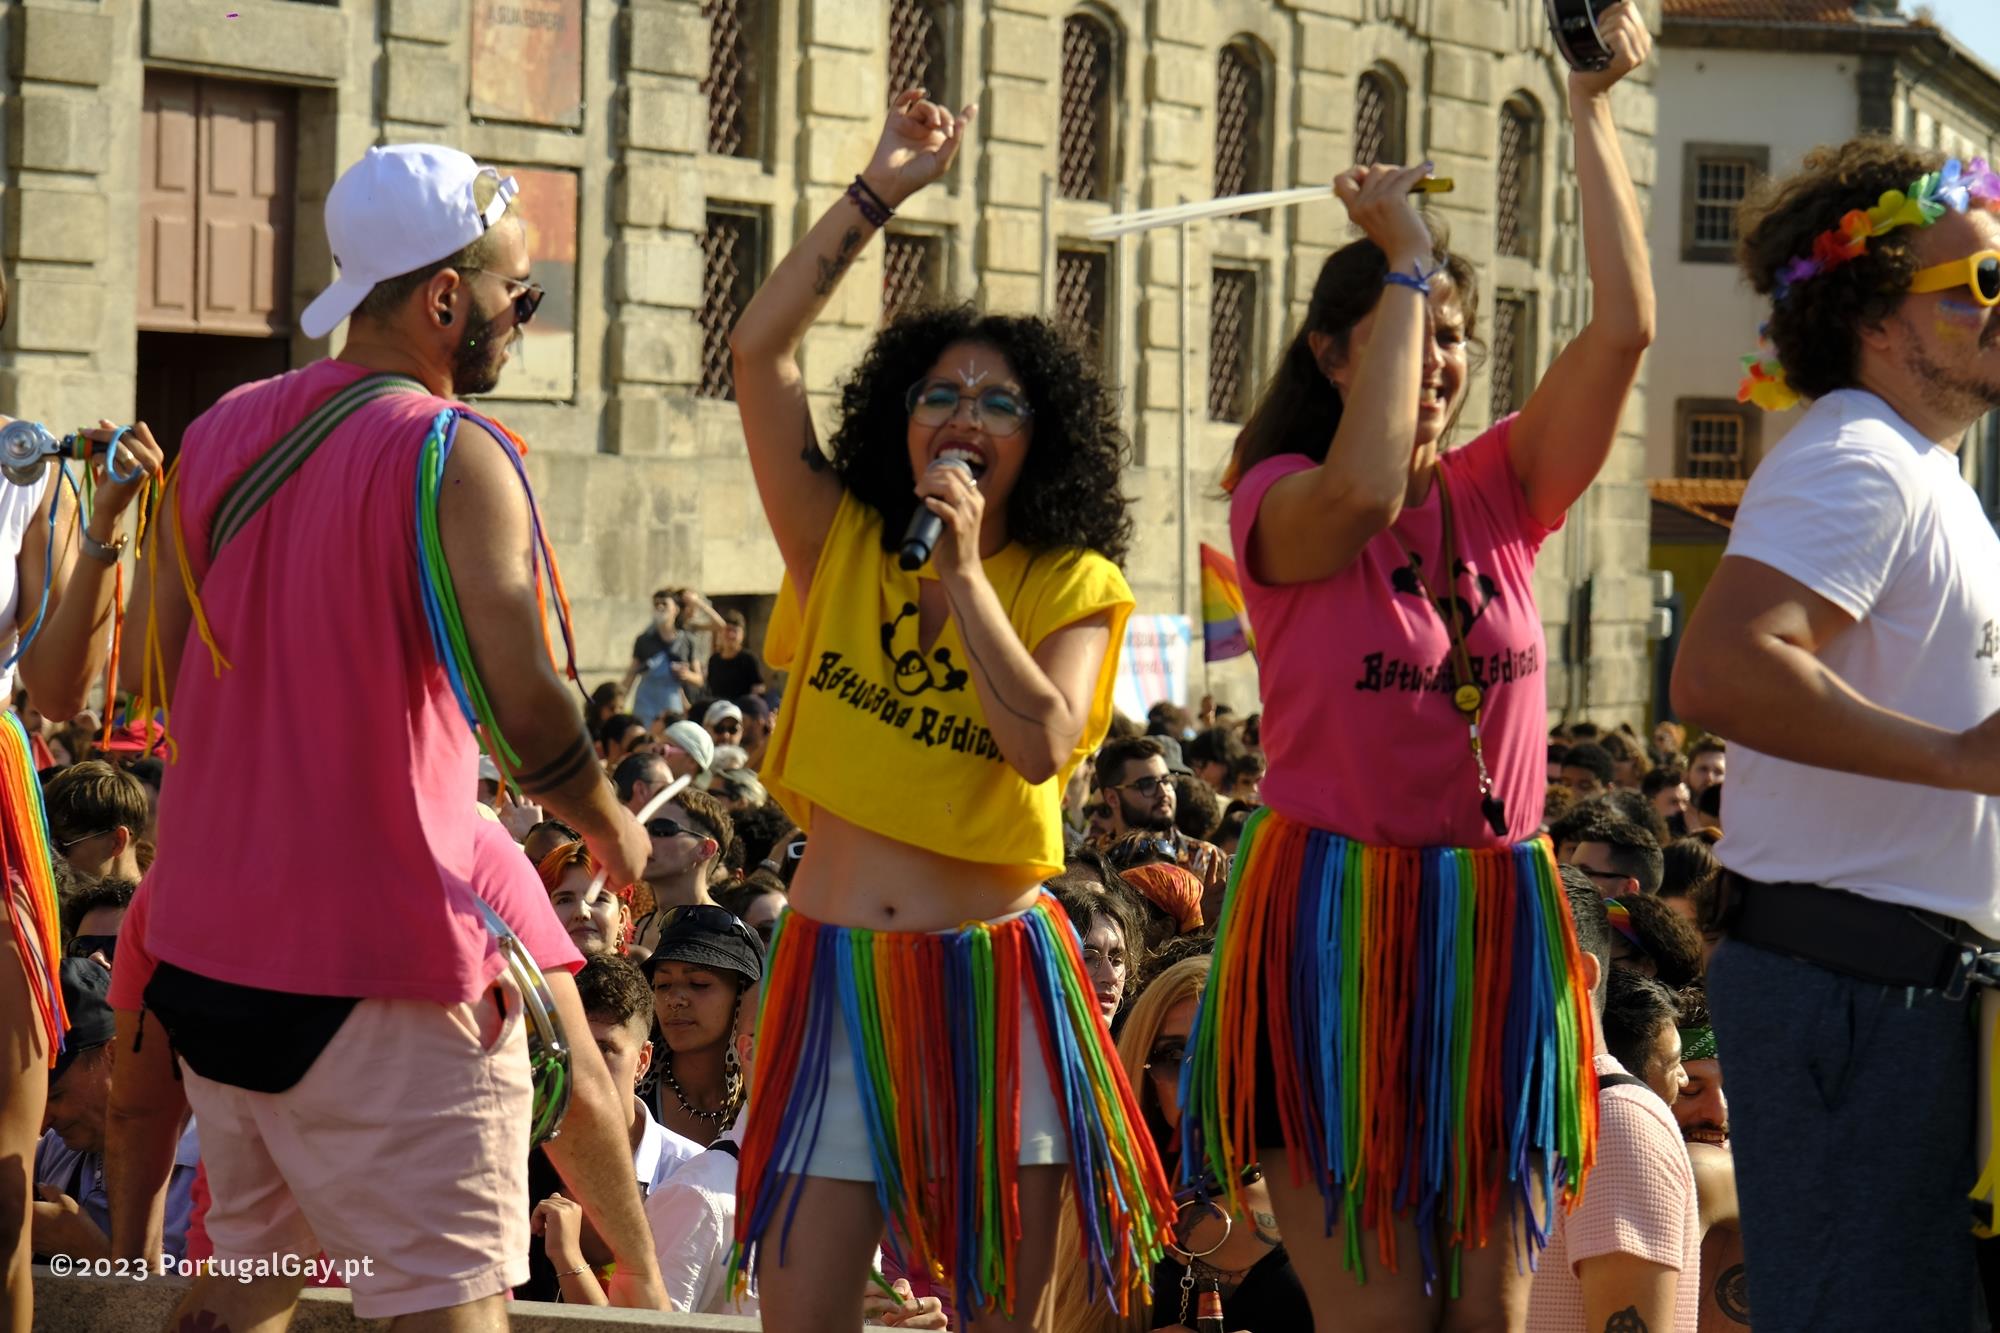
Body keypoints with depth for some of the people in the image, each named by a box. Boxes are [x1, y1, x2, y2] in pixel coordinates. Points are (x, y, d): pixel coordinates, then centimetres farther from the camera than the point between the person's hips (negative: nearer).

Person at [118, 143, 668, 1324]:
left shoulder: (222, 432, 8)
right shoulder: (453, 456, -14)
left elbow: (147, 672, 14)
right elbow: (522, 700, -22)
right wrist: (614, 831, -5)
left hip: (205, 936, 8)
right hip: (377, 946, -8)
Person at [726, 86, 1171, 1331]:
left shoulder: (1073, 586, 3)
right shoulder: (841, 548, 6)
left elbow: (1042, 744, -14)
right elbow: (762, 348, -2)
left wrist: (964, 572, -13)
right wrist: (884, 187, -1)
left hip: (996, 974, -1)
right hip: (838, 964, 1)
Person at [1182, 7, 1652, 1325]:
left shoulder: (1499, 496, 8)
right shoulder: (1277, 502, -3)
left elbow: (1625, 328, -3)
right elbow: (1364, 492, -27)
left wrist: (1595, 108, -3)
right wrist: (1403, 260, -17)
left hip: (1495, 920, 5)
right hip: (1337, 912, -4)